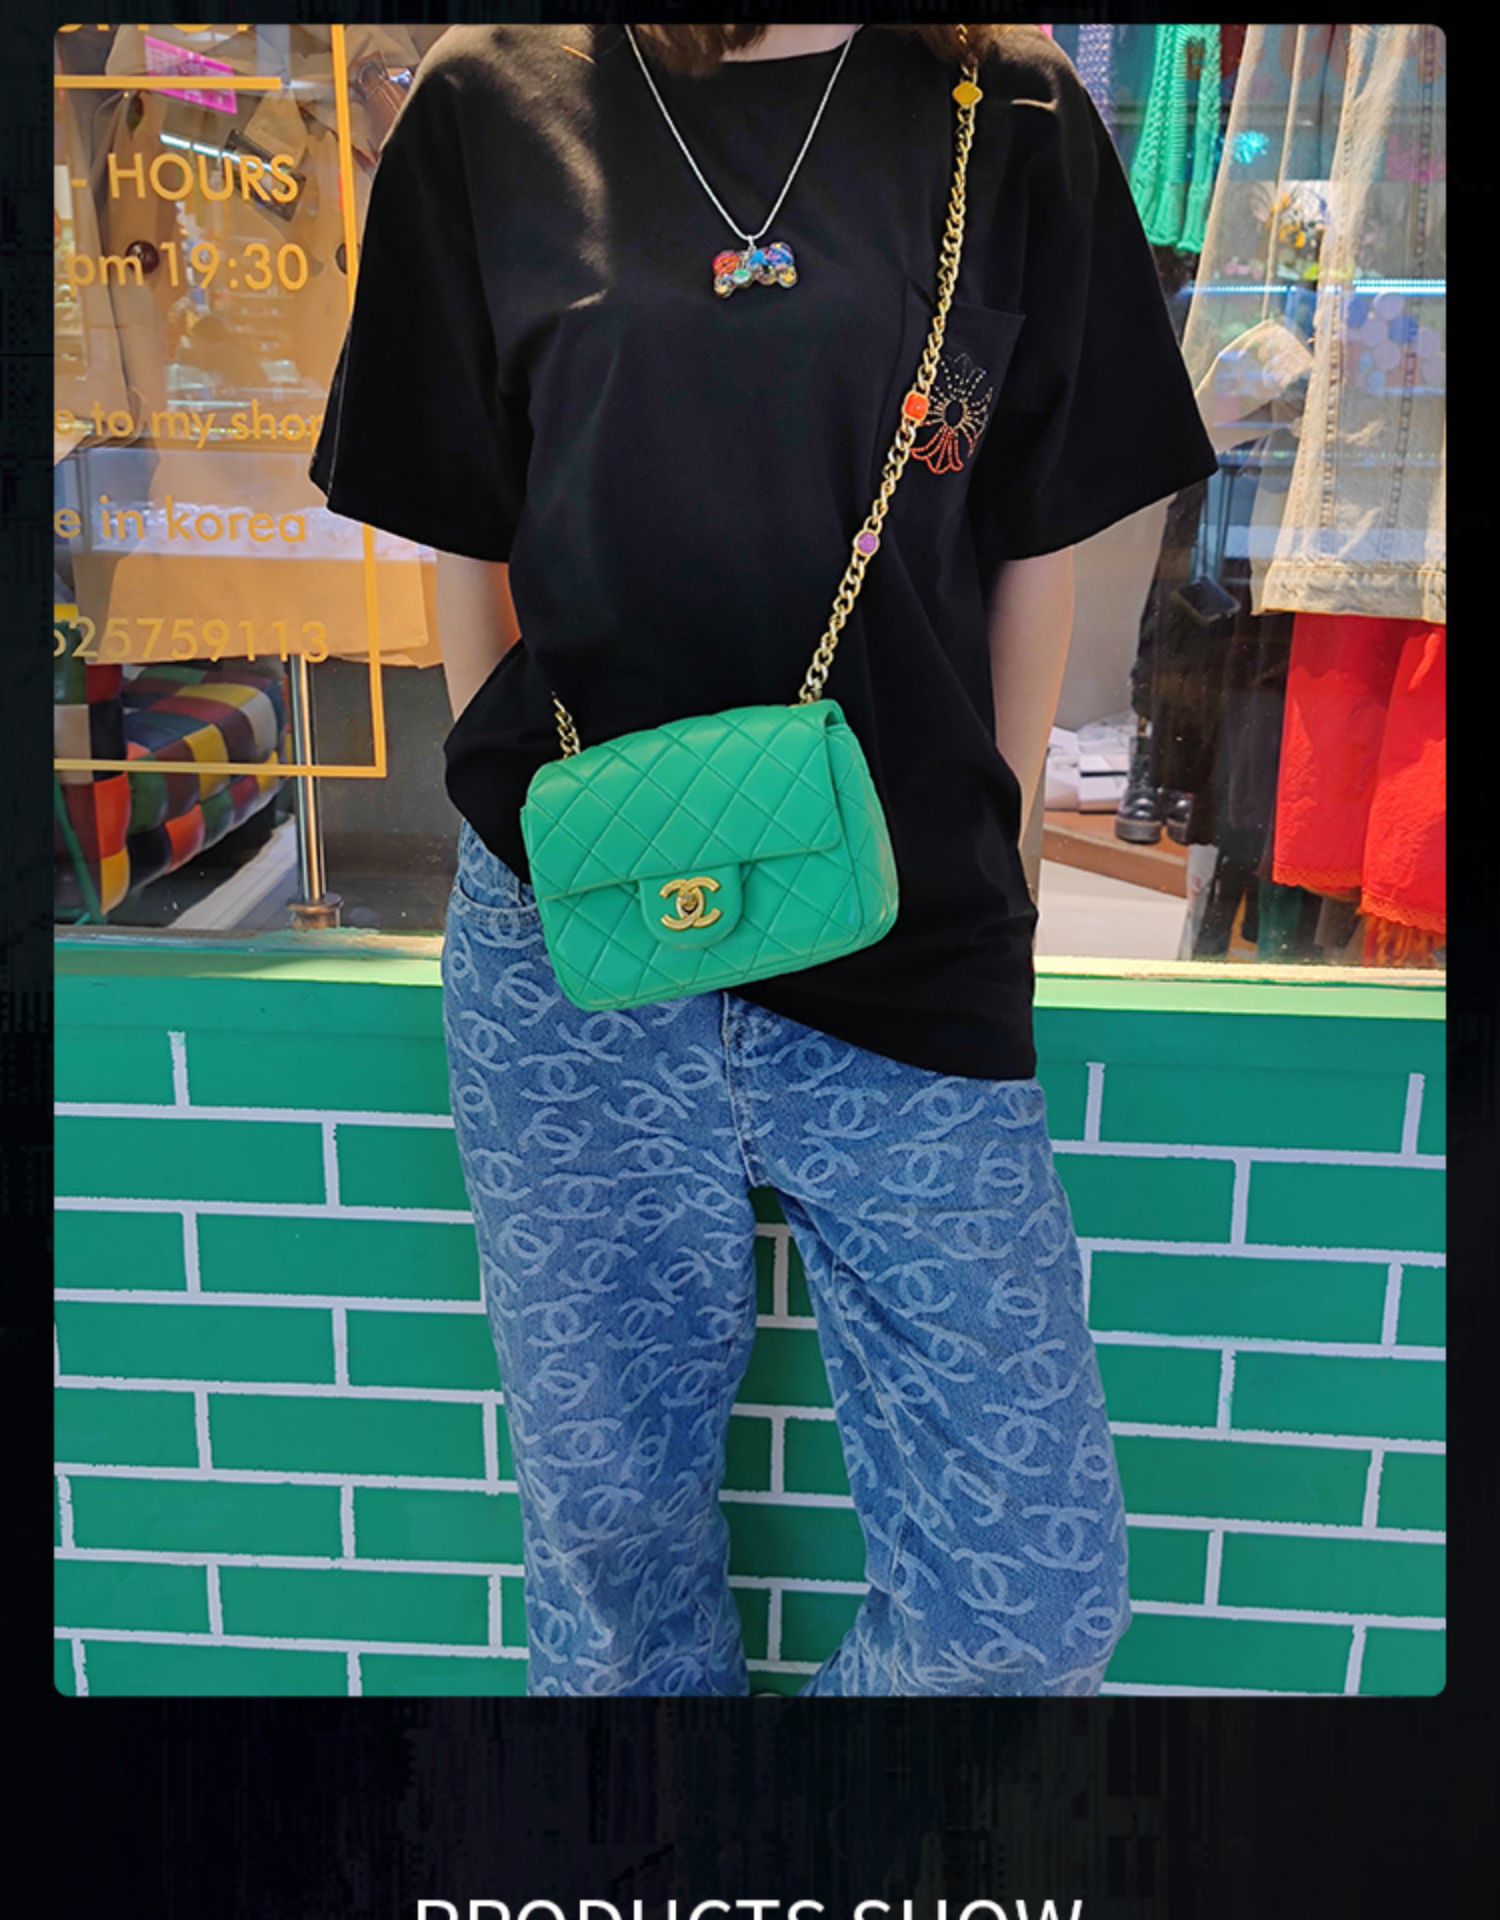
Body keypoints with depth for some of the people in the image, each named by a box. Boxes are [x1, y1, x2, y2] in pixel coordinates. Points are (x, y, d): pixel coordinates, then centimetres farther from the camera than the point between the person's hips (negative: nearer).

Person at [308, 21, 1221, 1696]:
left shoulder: (1015, 126, 7)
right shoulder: (491, 113, 7)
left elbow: (1039, 554, 10)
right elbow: (464, 546, 10)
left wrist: (972, 861, 6)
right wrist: (527, 838, 5)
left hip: (906, 950, 1)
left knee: (1035, 1586, 3)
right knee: (610, 1512, 15)